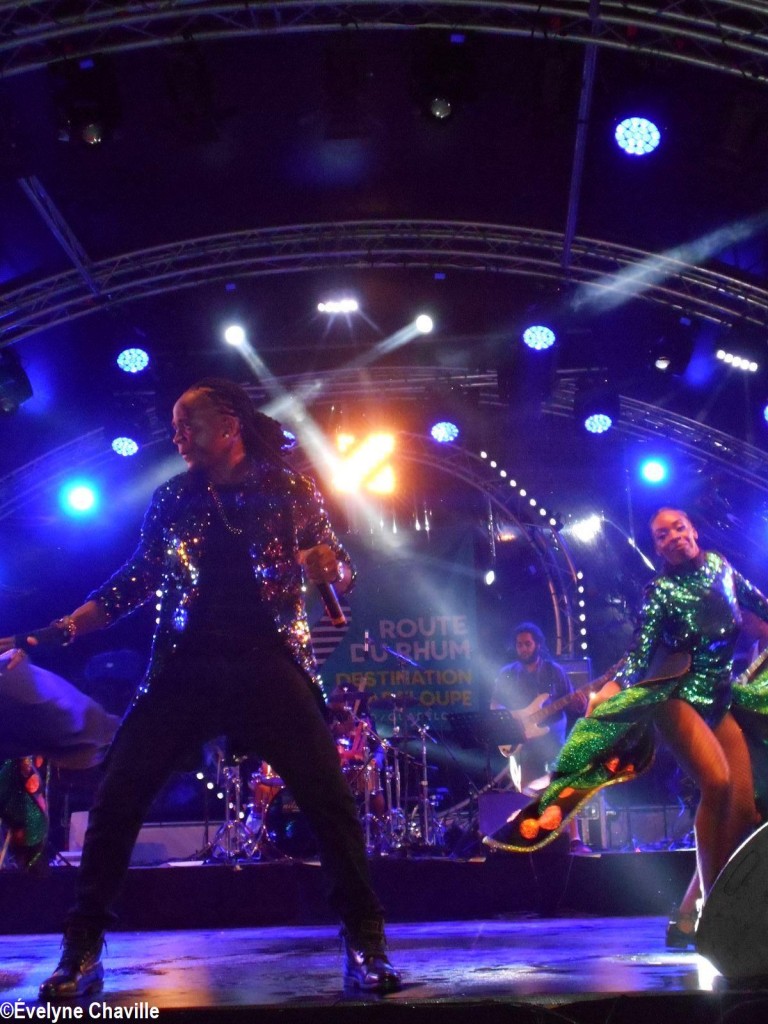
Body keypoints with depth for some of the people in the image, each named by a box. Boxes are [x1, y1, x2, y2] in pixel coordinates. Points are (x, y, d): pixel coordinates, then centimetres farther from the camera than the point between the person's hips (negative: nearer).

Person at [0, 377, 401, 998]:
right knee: (116, 798, -6)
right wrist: (58, 631, 7)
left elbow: (341, 571, 6)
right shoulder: (171, 499, 14)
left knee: (328, 798, -10)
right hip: (183, 668, 3)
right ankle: (82, 951, 9)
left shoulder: (290, 490, 7)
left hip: (268, 665, -2)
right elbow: (133, 583, 17)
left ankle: (365, 943, 4)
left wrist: (329, 568, -19)